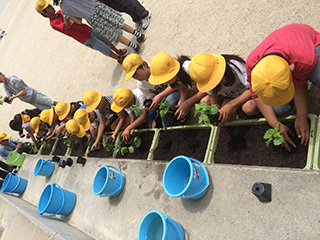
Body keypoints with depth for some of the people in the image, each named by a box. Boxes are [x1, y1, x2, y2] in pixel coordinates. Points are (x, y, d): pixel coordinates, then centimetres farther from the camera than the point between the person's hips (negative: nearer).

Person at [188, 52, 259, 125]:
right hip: (229, 97, 5)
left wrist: (231, 105, -39)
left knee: (249, 108, -40)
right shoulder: (208, 80, -21)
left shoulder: (236, 65, -34)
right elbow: (214, 103, -13)